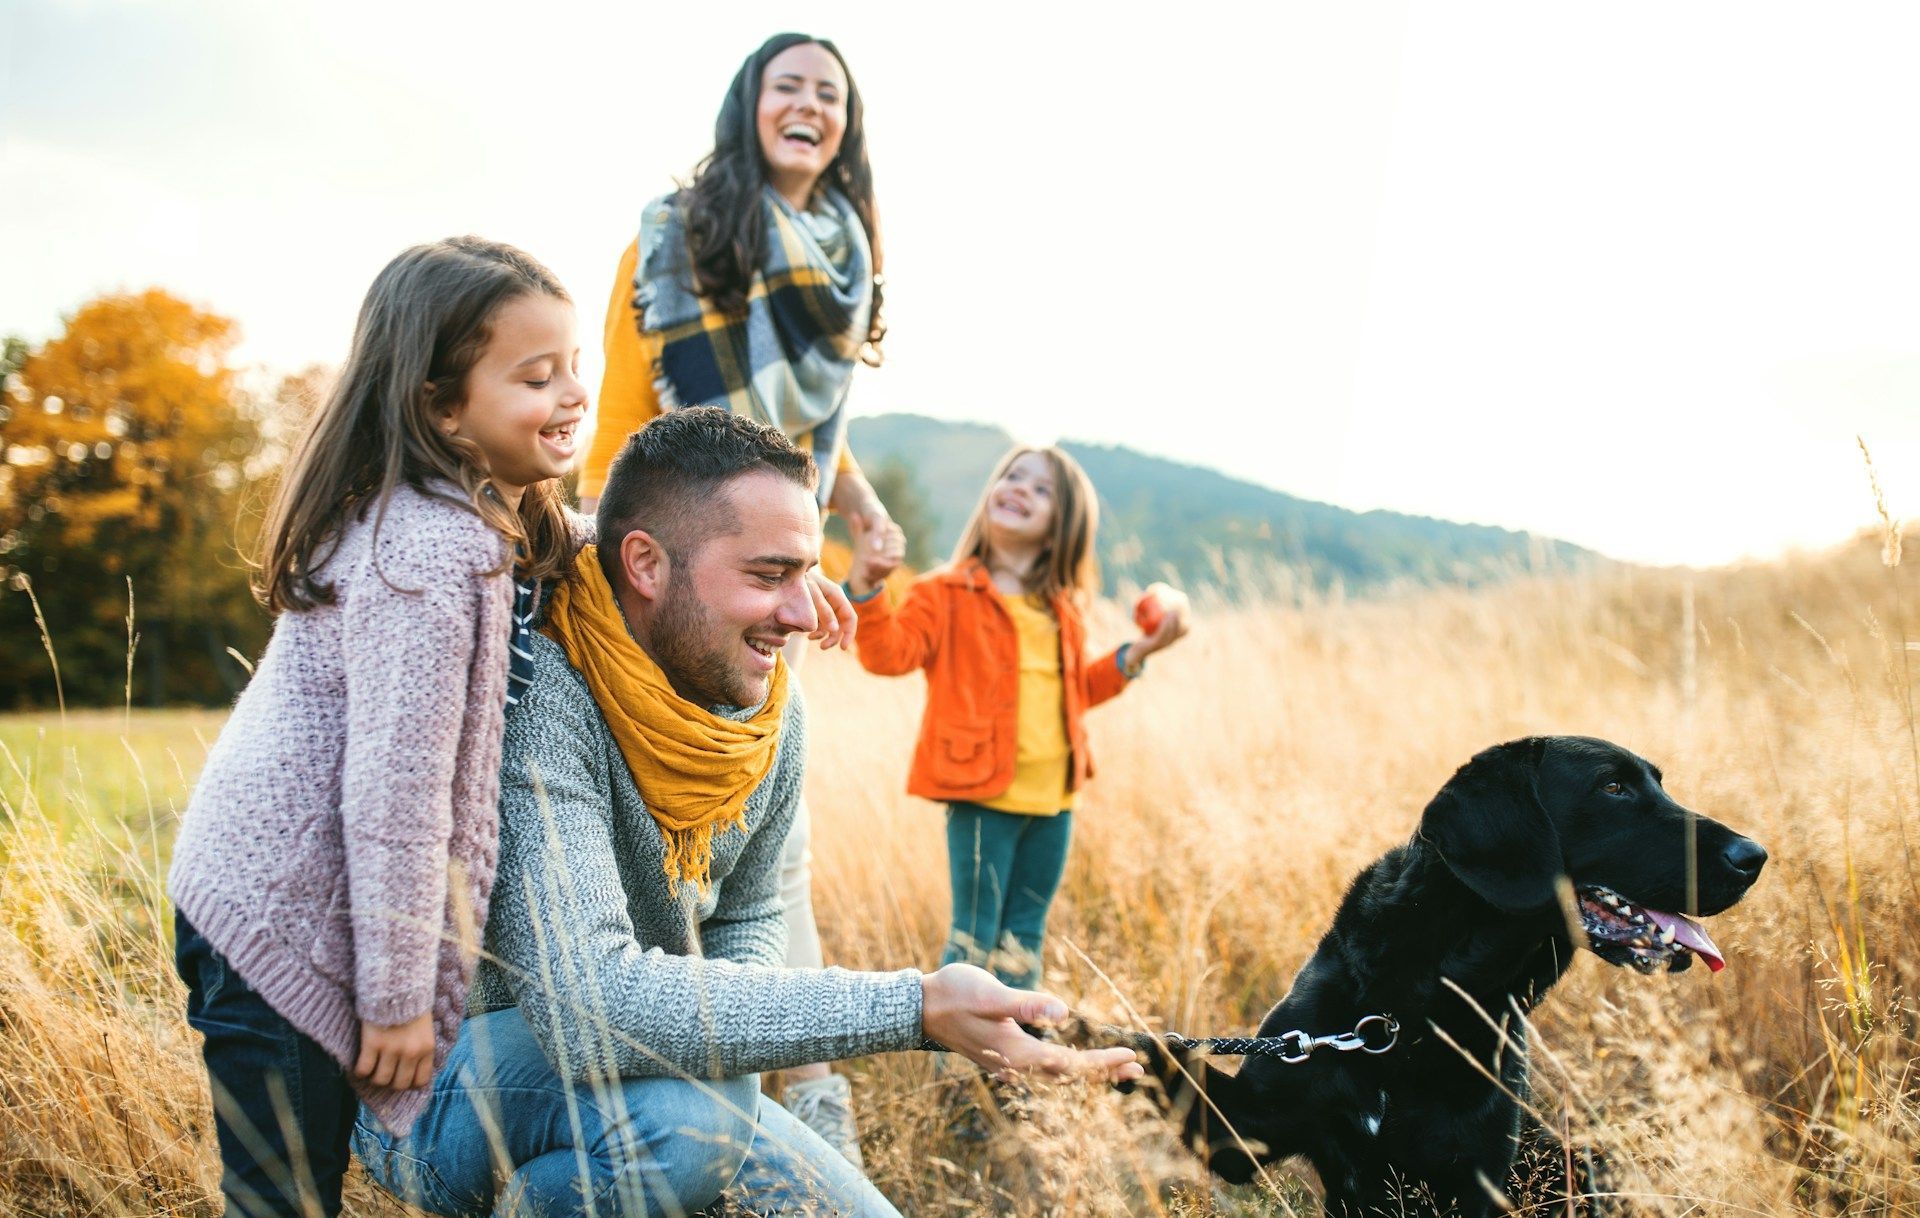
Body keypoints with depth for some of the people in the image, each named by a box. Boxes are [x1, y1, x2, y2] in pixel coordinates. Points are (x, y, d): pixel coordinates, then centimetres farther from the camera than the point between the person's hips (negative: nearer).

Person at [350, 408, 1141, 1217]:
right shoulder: (542, 695, -29)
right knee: (681, 1109, -35)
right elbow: (590, 1004, -39)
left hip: (648, 1078, 7)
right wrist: (914, 1007, -39)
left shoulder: (774, 718, -5)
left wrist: (728, 1036, -16)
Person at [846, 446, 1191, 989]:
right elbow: (890, 653, -16)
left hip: (1053, 797, 6)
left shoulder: (1061, 611, 15)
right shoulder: (947, 594, -3)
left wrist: (1137, 653, 14)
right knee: (975, 936, -1)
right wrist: (866, 592, -31)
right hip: (982, 793, -6)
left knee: (1023, 940, 15)